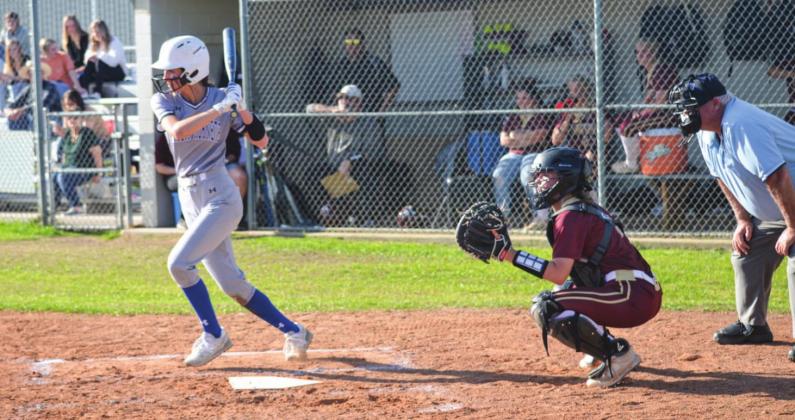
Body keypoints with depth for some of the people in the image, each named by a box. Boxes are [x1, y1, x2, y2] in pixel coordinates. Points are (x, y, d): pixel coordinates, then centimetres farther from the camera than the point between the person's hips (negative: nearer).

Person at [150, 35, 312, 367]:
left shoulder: (222, 98, -5)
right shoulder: (164, 101, 1)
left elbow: (261, 142, -1)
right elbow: (176, 130, -20)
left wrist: (243, 110, -17)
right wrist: (218, 109, -25)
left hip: (219, 198, -5)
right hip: (189, 199, 5)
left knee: (179, 263, -20)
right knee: (232, 285, 6)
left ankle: (213, 335, -3)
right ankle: (293, 332, 19)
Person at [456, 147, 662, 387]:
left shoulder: (572, 216, -11)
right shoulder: (587, 210, 20)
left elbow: (559, 273, -21)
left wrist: (508, 254, -21)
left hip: (634, 295, -10)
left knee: (547, 310, -21)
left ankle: (618, 354, -14)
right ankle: (605, 348, 16)